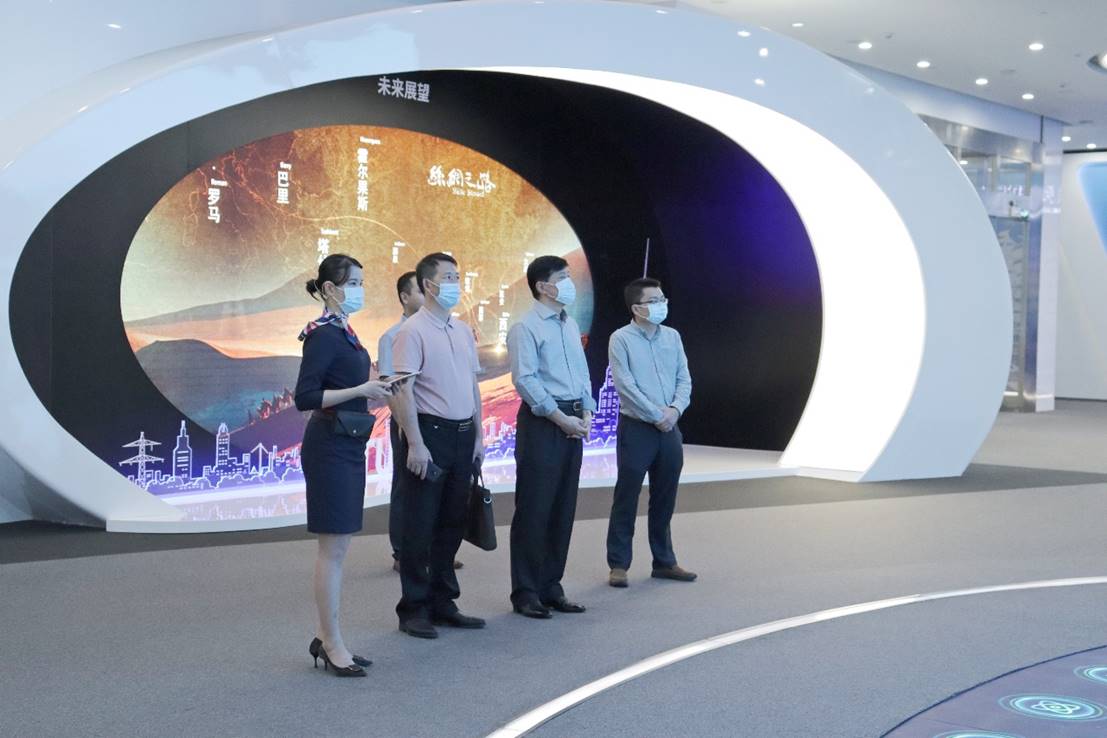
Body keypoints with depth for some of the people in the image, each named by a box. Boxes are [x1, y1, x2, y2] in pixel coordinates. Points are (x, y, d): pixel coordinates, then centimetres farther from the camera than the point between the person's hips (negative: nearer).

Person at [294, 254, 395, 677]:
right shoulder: (322, 335, -14)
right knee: (333, 547, -4)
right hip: (328, 448, -9)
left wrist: (372, 397, 8)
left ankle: (326, 638, 21)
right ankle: (332, 644, 4)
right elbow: (305, 397, -21)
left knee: (338, 545, 13)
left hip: (347, 447, 9)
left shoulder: (345, 333, 13)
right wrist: (360, 390, -21)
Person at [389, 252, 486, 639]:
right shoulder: (413, 331, -9)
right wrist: (415, 444, -18)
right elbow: (403, 391, -14)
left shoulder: (463, 330, 13)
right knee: (420, 527, 0)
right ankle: (414, 610, 10)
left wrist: (478, 436, 14)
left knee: (451, 524, 13)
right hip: (429, 433, -7)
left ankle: (443, 603, 24)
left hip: (463, 435, 7)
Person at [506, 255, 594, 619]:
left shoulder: (570, 325, 15)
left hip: (573, 422, 8)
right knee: (534, 509, -3)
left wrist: (586, 415, 3)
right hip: (541, 422, -8)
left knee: (563, 508, 11)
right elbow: (525, 380, -15)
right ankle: (525, 592, 6)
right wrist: (561, 418, -17)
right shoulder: (526, 328, -8)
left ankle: (551, 586, 20)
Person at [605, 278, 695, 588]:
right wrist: (657, 415, -14)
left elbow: (684, 379, 8)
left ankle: (664, 561, 22)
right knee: (626, 499, 0)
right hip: (636, 428, -5)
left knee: (664, 500, 12)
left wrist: (675, 409, -9)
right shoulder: (621, 339, -7)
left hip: (669, 429, 5)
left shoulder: (672, 337, 10)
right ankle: (618, 565, 8)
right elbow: (625, 386, -13)